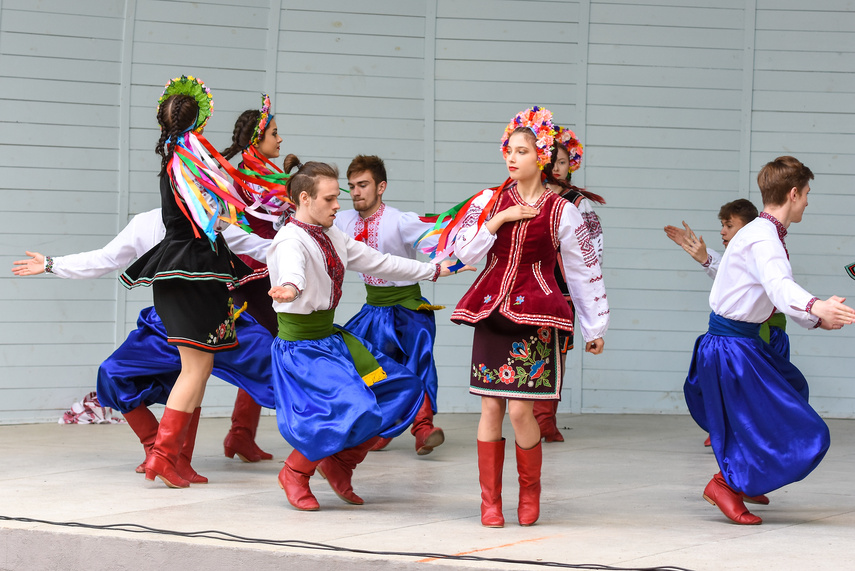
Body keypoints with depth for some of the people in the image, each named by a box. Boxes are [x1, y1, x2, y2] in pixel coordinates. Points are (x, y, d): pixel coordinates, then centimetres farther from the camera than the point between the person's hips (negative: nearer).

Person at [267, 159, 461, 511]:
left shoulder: (332, 237, 10)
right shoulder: (291, 240, -18)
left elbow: (379, 263, 18)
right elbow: (292, 267, -42)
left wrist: (435, 270, 21)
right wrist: (290, 288, -66)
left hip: (333, 338, 9)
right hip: (301, 346, -9)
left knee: (403, 387, 7)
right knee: (353, 410, -25)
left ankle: (340, 462, 15)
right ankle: (296, 471, -3)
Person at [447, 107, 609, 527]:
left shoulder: (561, 212, 2)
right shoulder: (490, 201, 8)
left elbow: (584, 271, 8)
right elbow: (464, 252, 2)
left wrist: (595, 327, 9)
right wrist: (499, 219, -8)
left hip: (533, 316, -2)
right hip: (490, 310, 2)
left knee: (520, 409, -9)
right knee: (491, 407, 1)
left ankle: (530, 488, 14)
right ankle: (490, 500, 10)